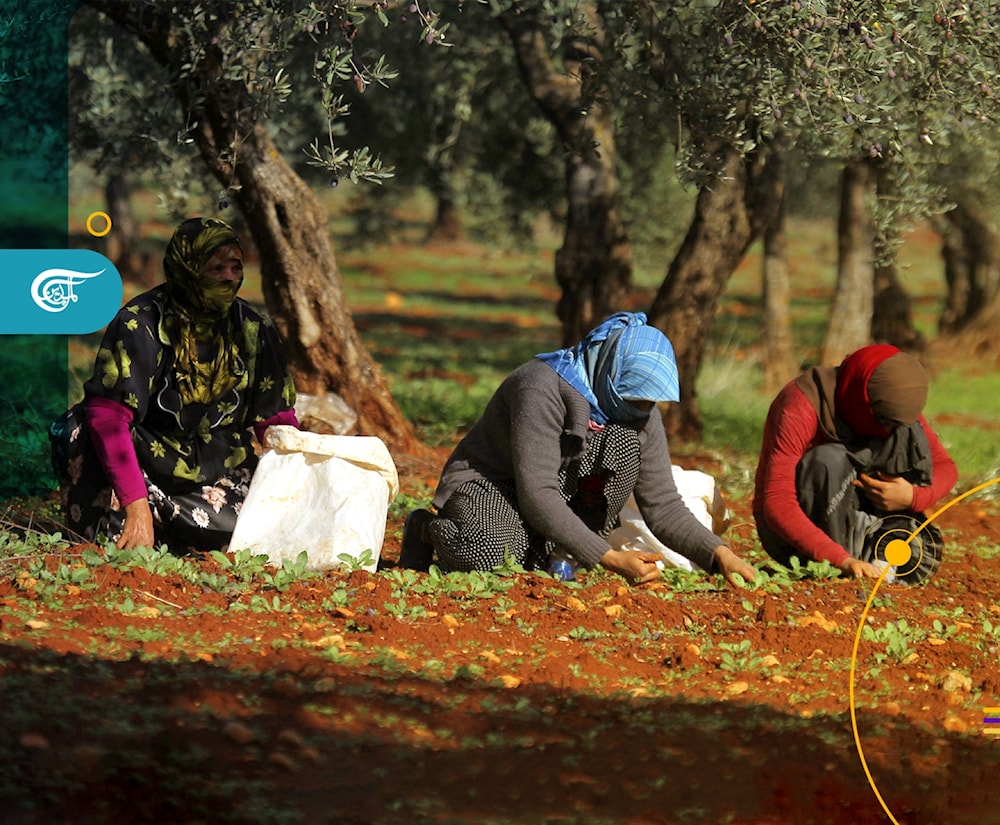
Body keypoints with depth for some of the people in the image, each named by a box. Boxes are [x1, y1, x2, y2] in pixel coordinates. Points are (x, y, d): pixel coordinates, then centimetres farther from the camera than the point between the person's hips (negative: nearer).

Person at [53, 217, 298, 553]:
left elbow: (278, 422, 3)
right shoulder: (140, 323, -15)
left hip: (215, 469, 3)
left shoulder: (253, 331, -1)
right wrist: (136, 506, -36)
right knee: (81, 427, -33)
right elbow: (108, 415, -26)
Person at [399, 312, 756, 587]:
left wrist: (718, 554, -19)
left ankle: (559, 556, -10)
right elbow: (536, 495, -32)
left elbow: (663, 506, -2)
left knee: (625, 441, -19)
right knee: (494, 561, -40)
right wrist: (609, 559, -37)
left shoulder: (641, 416, -5)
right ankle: (431, 528, -5)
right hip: (486, 488, -6)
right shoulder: (542, 388, -27)